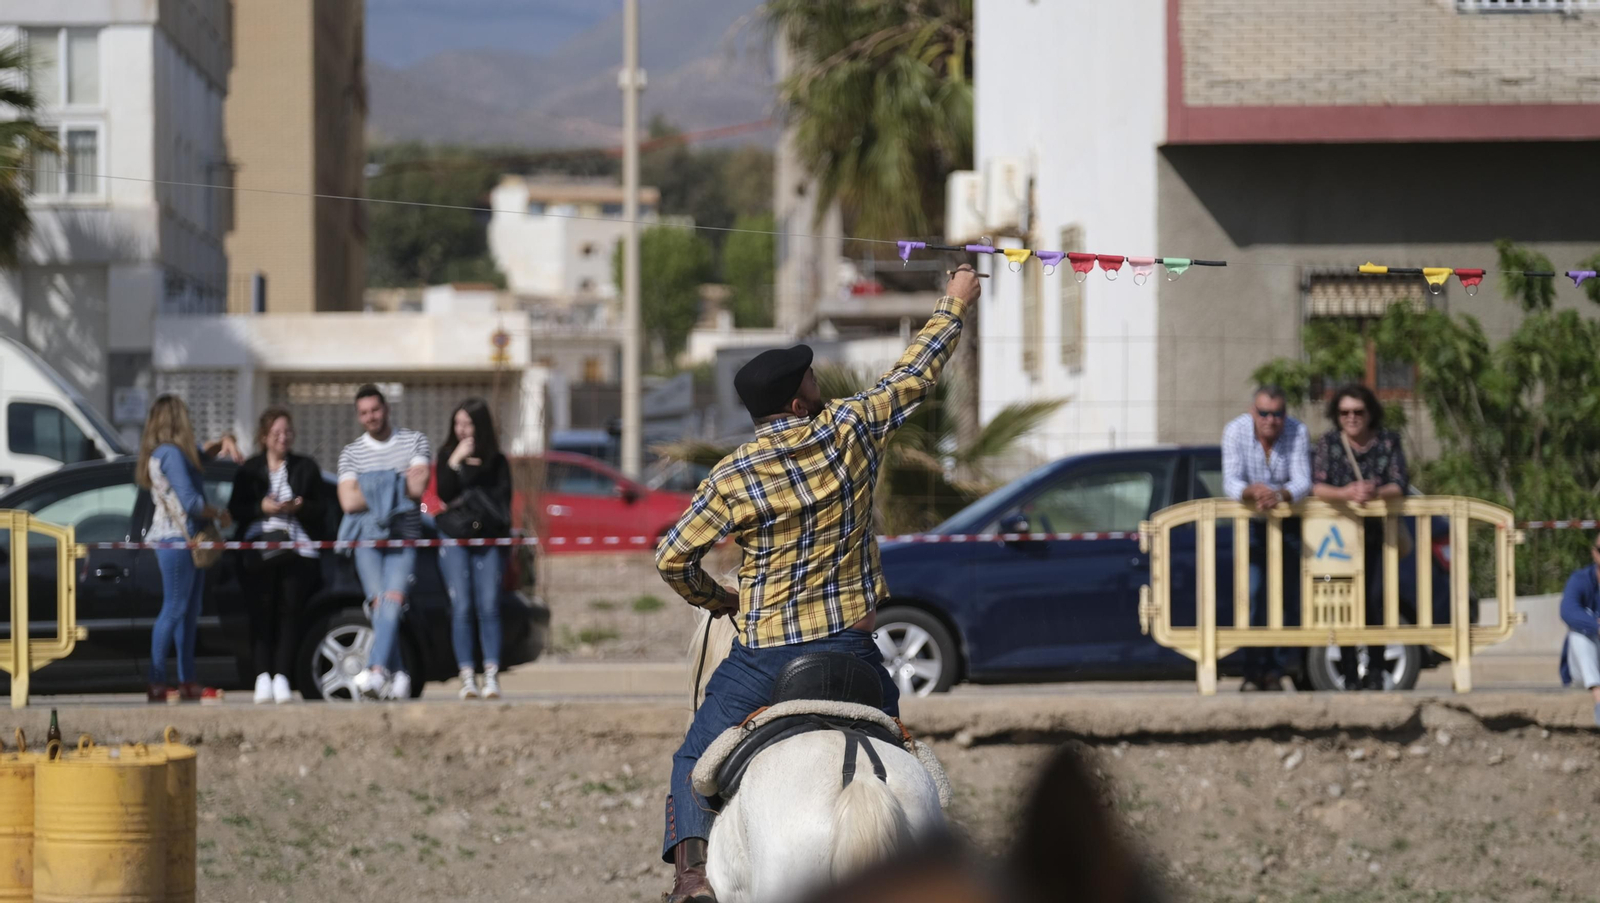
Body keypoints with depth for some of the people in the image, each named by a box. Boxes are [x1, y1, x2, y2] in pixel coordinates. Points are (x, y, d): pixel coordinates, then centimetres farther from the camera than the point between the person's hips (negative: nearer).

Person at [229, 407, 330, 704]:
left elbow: (321, 509, 10)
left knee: (289, 610, -6)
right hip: (261, 551, 0)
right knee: (263, 610, -9)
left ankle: (281, 676, -6)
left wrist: (299, 507, -10)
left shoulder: (306, 468, 14)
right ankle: (263, 676, -10)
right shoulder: (249, 470, 13)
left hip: (298, 550, 0)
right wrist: (262, 508, -10)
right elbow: (235, 510, 7)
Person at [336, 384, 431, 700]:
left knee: (393, 600, -21)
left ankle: (376, 670, -35)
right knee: (379, 602, -14)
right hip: (367, 537, 2)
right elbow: (349, 502, -3)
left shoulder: (414, 442, 9)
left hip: (404, 537, -2)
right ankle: (398, 675, -11)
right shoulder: (351, 453, 11)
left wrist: (375, 489, -4)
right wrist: (398, 486, -3)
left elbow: (418, 488, -6)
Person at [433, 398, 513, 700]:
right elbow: (444, 494, -3)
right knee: (461, 607, -9)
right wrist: (455, 462, -11)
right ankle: (467, 677, -9)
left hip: (488, 540, 0)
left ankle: (492, 676, -10)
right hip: (455, 540, 0)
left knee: (489, 606, -10)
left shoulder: (496, 461, 9)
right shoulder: (447, 455, 10)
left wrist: (463, 502, 0)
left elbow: (499, 501, 5)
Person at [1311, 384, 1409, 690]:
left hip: (1379, 533, 0)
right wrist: (1346, 494, -28)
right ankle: (1350, 673, -5)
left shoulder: (1388, 441, 4)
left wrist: (1376, 493, -27)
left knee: (1376, 598, -12)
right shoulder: (1329, 443, 3)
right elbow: (1317, 486, -8)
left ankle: (1375, 670, -2)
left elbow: (1399, 485, -4)